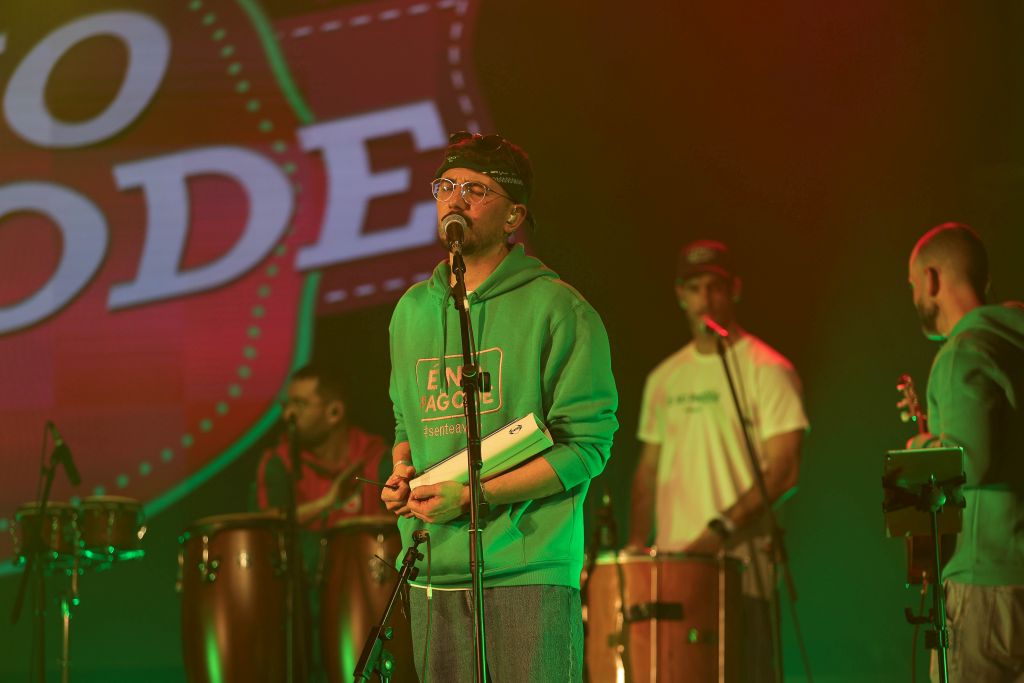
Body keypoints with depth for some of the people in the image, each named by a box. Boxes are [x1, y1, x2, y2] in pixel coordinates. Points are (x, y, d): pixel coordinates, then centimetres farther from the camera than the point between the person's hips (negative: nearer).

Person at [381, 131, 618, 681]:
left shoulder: (555, 310, -5)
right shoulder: (412, 311, 15)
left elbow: (587, 446, -9)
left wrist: (473, 495, -16)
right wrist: (402, 474, 4)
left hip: (528, 574, -5)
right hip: (433, 573, 5)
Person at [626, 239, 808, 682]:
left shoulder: (766, 370, -2)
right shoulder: (664, 379, 17)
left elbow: (783, 472, -9)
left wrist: (722, 528, -18)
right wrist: (637, 542, 8)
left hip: (741, 564, -5)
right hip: (671, 566, 5)